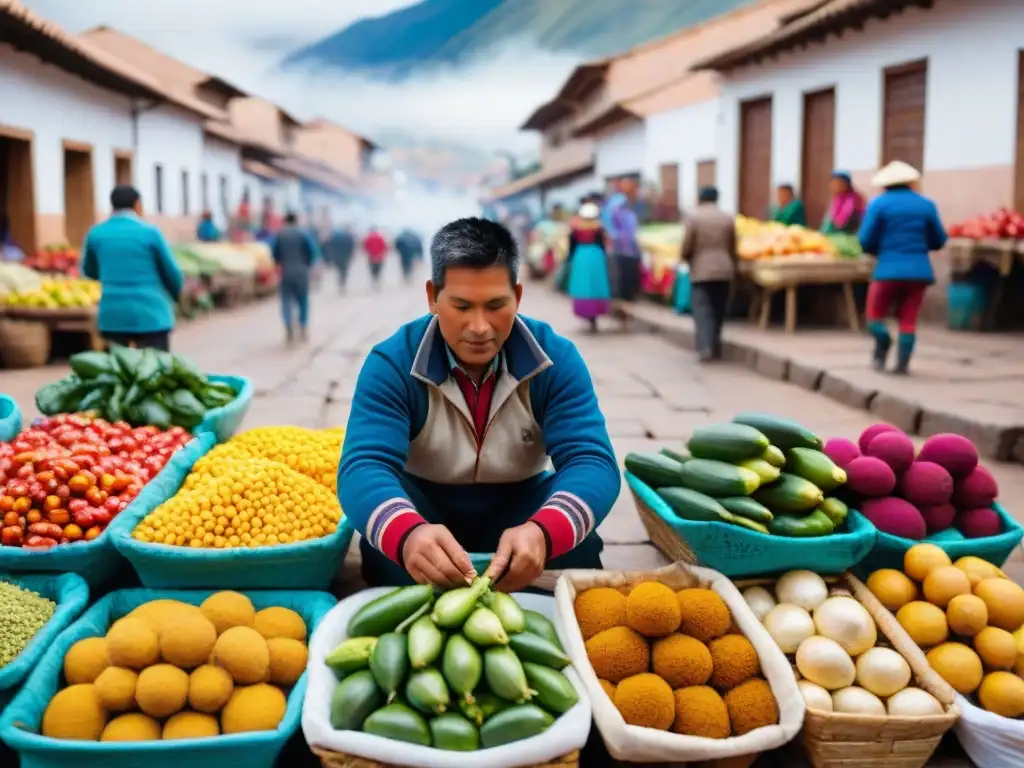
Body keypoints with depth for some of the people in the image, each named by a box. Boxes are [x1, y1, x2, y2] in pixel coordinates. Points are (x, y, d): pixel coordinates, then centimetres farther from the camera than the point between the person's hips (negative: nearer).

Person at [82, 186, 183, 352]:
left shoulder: (95, 234, 4)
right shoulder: (150, 233, -6)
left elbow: (89, 271, 20)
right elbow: (172, 274, 1)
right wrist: (175, 295, 22)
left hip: (112, 315, 4)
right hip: (150, 314, -3)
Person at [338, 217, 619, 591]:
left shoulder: (556, 358, -17)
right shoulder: (391, 363, -21)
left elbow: (592, 462, -27)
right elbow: (363, 468, -33)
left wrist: (542, 531, -52)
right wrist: (407, 533, -59)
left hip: (519, 507, 1)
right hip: (424, 507, -1)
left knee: (576, 542, -30)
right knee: (388, 543, -34)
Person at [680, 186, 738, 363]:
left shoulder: (692, 216, -5)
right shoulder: (728, 218, 6)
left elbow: (686, 244, -8)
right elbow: (733, 247, 10)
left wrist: (686, 259, 12)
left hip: (701, 270, -4)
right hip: (724, 270, 4)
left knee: (702, 310, -6)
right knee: (718, 310, 12)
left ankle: (705, 348, -18)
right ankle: (715, 347, 18)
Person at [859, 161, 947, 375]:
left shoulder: (879, 204, 0)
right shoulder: (926, 204, 7)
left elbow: (865, 241, -5)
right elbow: (938, 241, 11)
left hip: (889, 269, -3)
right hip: (918, 269, 3)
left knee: (875, 314, 11)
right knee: (909, 319, 7)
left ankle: (882, 343, -13)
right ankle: (902, 364, 1)